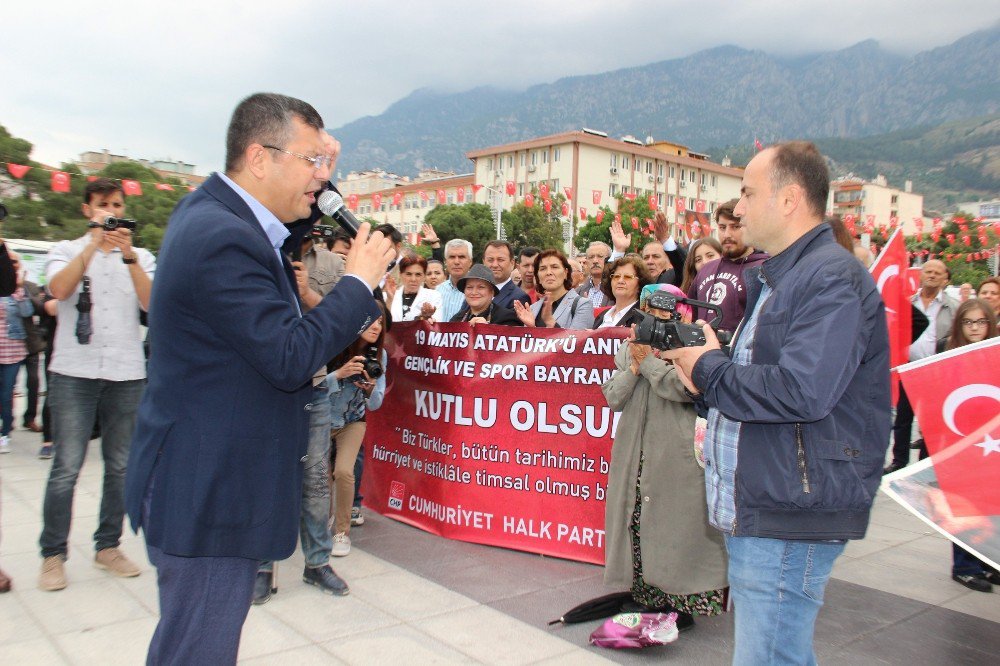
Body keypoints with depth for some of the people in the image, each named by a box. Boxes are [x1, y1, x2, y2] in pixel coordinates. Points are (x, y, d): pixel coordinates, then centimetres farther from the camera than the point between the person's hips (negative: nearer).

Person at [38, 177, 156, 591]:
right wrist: (94, 243, -14)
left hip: (127, 373, 2)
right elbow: (59, 289, -10)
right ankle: (53, 555, 7)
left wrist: (129, 256, -16)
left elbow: (151, 303, -5)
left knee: (120, 466, 5)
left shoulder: (140, 258, 13)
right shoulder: (67, 251, 11)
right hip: (74, 371, -2)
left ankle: (108, 546, 17)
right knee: (66, 468, -3)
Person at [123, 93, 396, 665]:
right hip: (210, 495, -11)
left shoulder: (212, 211, 7)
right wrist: (359, 281, -17)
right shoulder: (222, 239, -25)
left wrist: (321, 172, 8)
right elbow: (291, 357, -27)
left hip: (207, 485, 11)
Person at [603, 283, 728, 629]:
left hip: (677, 458, -5)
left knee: (675, 528, -4)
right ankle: (647, 596, 19)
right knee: (637, 522, 7)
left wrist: (648, 362, -10)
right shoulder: (628, 350, 15)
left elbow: (685, 388, -18)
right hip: (637, 455, 5)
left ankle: (683, 603, 6)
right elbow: (613, 397, 7)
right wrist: (634, 366, -7)